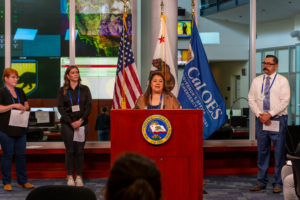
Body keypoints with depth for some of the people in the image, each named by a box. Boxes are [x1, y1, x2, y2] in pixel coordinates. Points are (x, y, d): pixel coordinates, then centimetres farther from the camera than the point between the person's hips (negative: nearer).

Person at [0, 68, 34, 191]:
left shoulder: (20, 91, 14)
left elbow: (26, 104, 22)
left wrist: (25, 108, 0)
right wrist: (14, 106, -20)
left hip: (20, 129, 6)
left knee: (21, 155, 8)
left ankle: (22, 181, 16)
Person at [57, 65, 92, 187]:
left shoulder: (85, 89, 8)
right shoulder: (62, 91, 5)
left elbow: (89, 106, 2)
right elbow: (60, 108, -2)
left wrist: (81, 120, -11)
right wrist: (71, 122, -11)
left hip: (82, 124, 1)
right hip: (67, 124, -1)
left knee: (79, 151, 2)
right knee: (70, 150, 0)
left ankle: (79, 177, 9)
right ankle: (70, 177, 8)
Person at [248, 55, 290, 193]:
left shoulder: (282, 81, -1)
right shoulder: (257, 81, 11)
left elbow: (284, 101, -9)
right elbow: (251, 100, 8)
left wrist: (269, 114, -15)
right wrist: (259, 114, -7)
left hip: (278, 120, -4)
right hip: (261, 120, 4)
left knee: (279, 153, -1)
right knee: (262, 152, 8)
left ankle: (278, 183, 7)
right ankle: (261, 182, 15)